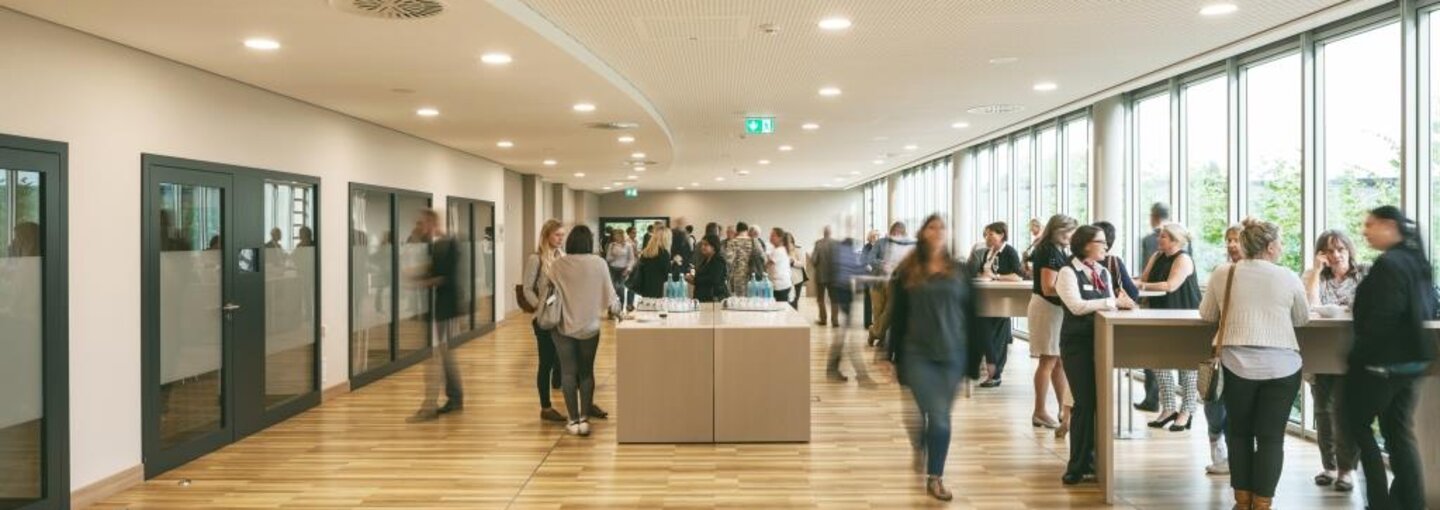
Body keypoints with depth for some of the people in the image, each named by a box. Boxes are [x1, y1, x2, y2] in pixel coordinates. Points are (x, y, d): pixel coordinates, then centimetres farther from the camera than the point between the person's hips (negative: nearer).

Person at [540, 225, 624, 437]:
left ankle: (574, 420, 7)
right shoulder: (598, 263, -7)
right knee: (586, 372, 12)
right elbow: (609, 292, -1)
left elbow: (543, 284, 10)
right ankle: (584, 418, 9)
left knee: (568, 373, 6)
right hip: (590, 326, 1)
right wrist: (616, 310, 16)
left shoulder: (558, 264, -7)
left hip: (564, 326, 0)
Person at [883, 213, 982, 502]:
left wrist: (974, 358, 2)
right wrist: (895, 355, -1)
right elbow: (897, 316, 2)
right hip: (918, 354, -2)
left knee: (941, 417, 6)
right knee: (937, 416, -6)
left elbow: (970, 316, 6)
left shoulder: (959, 271, 6)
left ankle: (935, 478, 18)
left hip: (952, 354, 2)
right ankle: (919, 445, 28)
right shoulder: (907, 272, 1)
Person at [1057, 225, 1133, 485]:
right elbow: (1077, 306, -18)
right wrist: (1113, 301, -19)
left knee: (1098, 401, 7)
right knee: (1085, 403, -7)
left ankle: (1089, 462, 21)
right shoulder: (1068, 273, -6)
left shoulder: (1104, 273, 13)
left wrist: (1123, 303, -10)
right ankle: (1077, 467, 4)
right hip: (1077, 343, -6)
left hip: (1100, 342, 6)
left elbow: (1110, 306, 12)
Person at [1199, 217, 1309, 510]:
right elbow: (1302, 319, 15)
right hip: (1281, 365, -1)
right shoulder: (1288, 278, 1)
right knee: (1271, 436, 6)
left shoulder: (1222, 274, 3)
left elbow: (1207, 315, 13)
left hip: (1237, 364, 1)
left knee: (1239, 431, 15)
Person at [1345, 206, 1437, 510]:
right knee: (1400, 431, 13)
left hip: (1383, 360, -8)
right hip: (1413, 359, 8)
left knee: (1356, 424, 5)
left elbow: (1382, 318, -24)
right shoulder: (1418, 261, 11)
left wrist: (1358, 355, -16)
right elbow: (1428, 309, 20)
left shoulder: (1388, 264, -18)